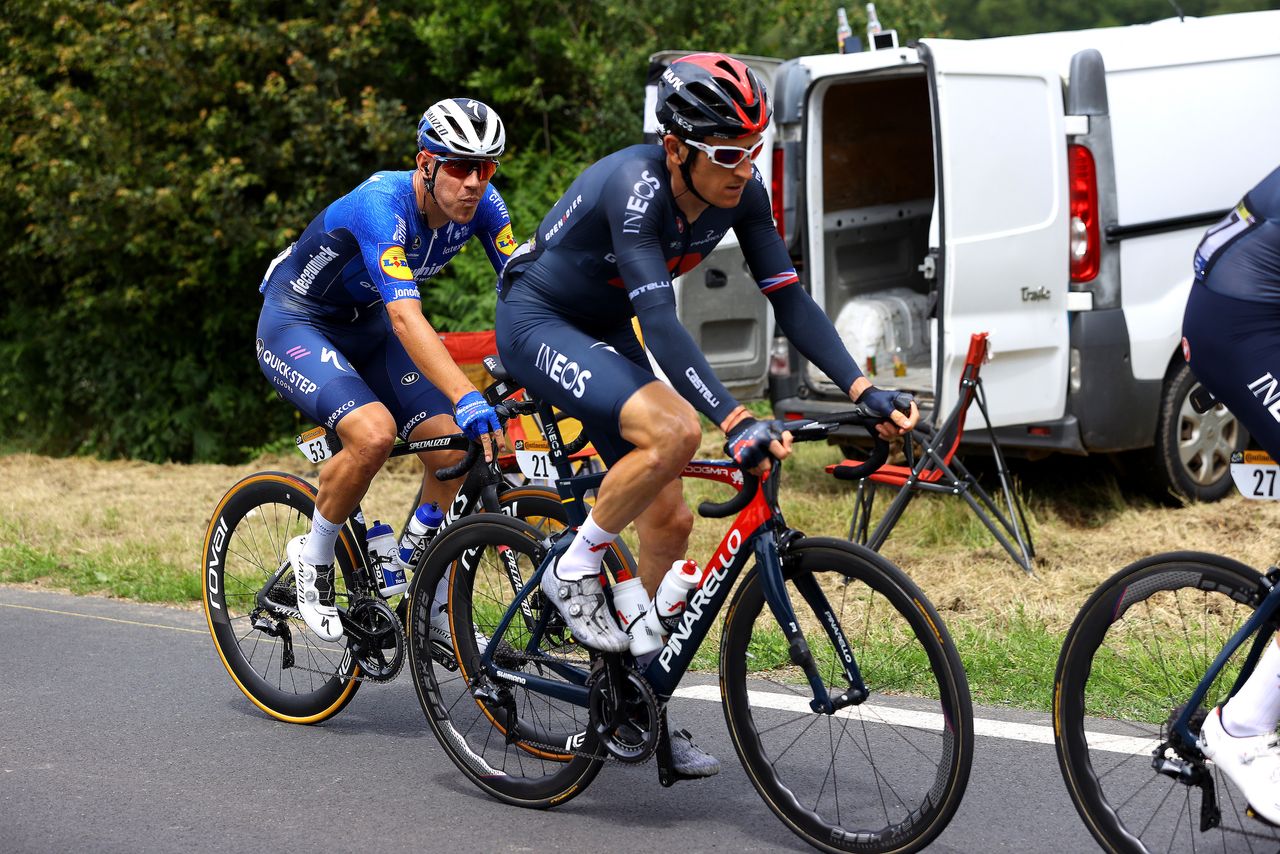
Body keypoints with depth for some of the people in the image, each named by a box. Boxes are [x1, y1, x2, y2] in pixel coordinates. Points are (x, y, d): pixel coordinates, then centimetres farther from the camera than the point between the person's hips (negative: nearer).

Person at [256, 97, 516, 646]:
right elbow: (405, 316, -46)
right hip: (296, 323, -7)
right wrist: (467, 398, -58)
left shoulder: (482, 204, -14)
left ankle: (430, 610, 6)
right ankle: (313, 559, -4)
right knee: (374, 433, -31)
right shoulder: (382, 204, -35)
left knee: (454, 450, -10)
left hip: (364, 325, 7)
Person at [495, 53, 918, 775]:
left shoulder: (741, 194, -13)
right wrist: (739, 423, -52)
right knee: (675, 431, -33)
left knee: (669, 521, 1)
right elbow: (662, 322, -42)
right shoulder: (635, 186, -33)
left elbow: (790, 298, -12)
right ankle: (575, 570, -11)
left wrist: (864, 390, -24)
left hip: (604, 334, 8)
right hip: (538, 322, -8)